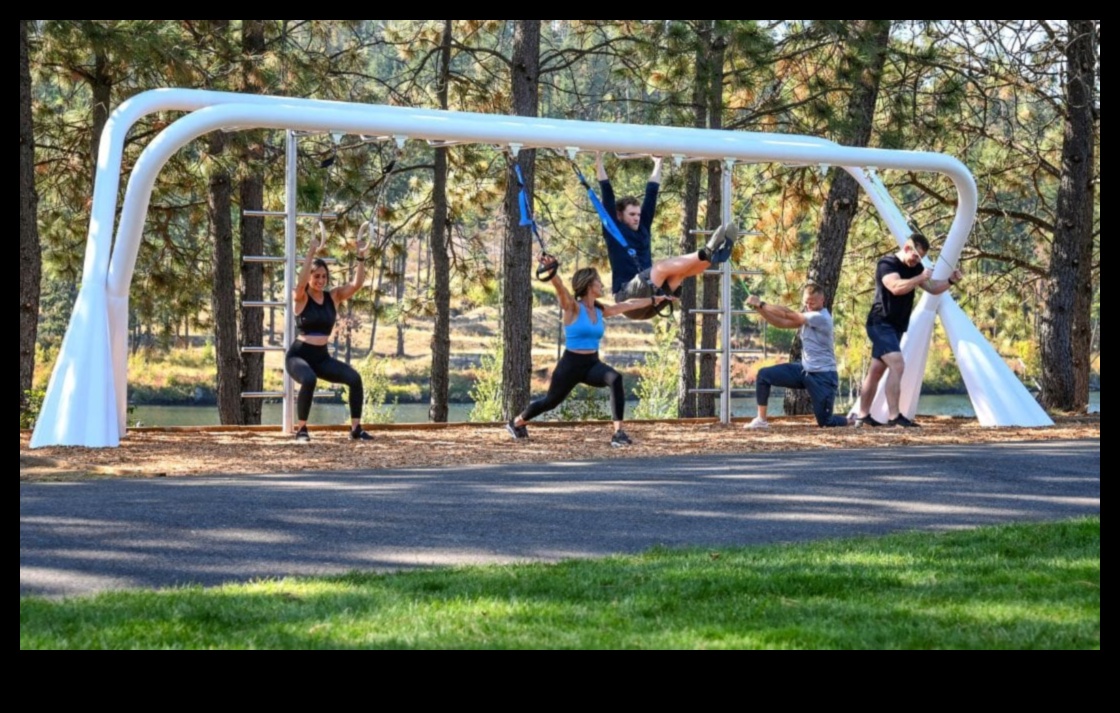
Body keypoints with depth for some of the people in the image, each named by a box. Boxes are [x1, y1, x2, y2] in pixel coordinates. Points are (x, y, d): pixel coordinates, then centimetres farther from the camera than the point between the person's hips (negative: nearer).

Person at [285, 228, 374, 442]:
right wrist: (312, 252, -37)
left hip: (322, 357, 5)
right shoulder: (301, 298, -7)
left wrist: (361, 257, -18)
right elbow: (301, 282, -29)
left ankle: (356, 429, -8)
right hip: (299, 355, -5)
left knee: (354, 378, -17)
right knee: (309, 380, -37)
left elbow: (356, 284, -7)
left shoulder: (333, 297, 5)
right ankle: (301, 430, -20)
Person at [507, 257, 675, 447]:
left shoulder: (601, 310, 7)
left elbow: (629, 304, 18)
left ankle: (618, 433, -30)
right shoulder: (573, 308, -11)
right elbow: (560, 288, -31)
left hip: (592, 364, 4)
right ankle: (517, 422, 45)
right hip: (571, 364, -4)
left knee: (615, 379, -28)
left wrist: (655, 300, 25)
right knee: (551, 401, 15)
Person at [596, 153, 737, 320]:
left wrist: (658, 164, 31)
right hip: (628, 296, -6)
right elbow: (607, 194, 2)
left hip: (650, 297, 6)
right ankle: (707, 253, -44)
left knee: (681, 270, -18)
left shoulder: (643, 230, 22)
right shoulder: (613, 232, 6)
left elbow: (651, 194, 27)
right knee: (662, 266, -27)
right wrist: (599, 163, 2)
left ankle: (713, 255, -43)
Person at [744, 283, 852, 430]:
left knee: (825, 423, -7)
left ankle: (852, 421, 26)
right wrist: (759, 308, -12)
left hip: (823, 376, -8)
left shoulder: (821, 318, -20)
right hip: (804, 370, 8)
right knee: (764, 375, -5)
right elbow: (781, 323, 0)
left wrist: (761, 304, -21)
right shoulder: (807, 316, 7)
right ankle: (761, 420, 1)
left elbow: (788, 314, -25)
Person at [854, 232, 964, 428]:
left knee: (877, 371, 13)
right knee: (897, 365, -22)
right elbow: (896, 287, -32)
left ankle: (862, 416, 19)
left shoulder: (915, 268, 11)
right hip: (881, 324, -9)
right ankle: (894, 416, -27)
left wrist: (950, 282, -2)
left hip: (895, 327, 9)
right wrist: (920, 278, -26)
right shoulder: (887, 264, -15)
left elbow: (933, 288, 14)